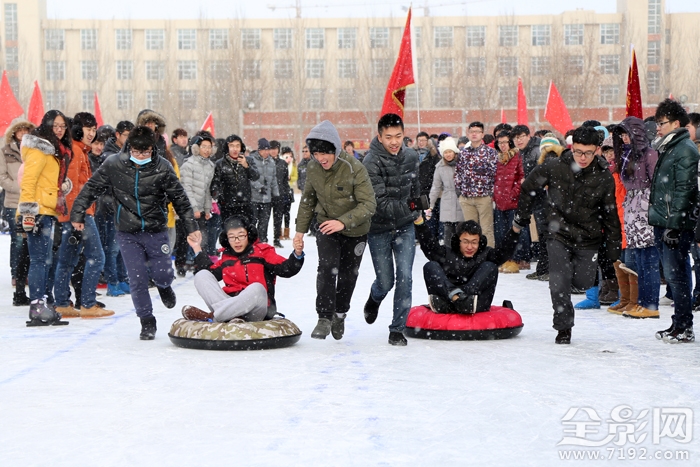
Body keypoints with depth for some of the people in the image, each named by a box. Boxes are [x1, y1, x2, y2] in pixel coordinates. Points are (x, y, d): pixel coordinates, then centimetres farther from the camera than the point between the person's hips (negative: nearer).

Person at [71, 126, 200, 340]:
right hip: (127, 233, 0)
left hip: (156, 231, 0)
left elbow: (179, 198, 0)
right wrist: (78, 213, 0)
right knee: (137, 280, -4)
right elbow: (91, 188, 2)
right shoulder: (113, 165, -8)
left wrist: (191, 226, -1)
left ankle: (163, 285, 39)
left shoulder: (163, 167, -8)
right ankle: (147, 322, 13)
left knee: (164, 275, 0)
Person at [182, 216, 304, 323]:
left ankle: (210, 317, -37)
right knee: (202, 275, -9)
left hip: (256, 310, -4)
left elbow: (286, 269, -4)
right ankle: (232, 317, -34)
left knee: (256, 288, -36)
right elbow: (210, 271, 29)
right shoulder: (226, 258, 19)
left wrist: (297, 254, -22)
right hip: (231, 304, 4)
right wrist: (198, 249, 30)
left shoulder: (262, 251, 6)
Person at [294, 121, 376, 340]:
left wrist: (343, 221, -39)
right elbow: (307, 200, 6)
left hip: (355, 231, -2)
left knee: (348, 276, 11)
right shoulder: (313, 168, -11)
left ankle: (340, 314, 33)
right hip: (326, 227, 2)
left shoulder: (355, 168, -26)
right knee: (327, 268, -20)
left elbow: (369, 204, -28)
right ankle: (324, 318, -14)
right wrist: (300, 229, 5)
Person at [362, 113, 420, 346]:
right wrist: (413, 212, -18)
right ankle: (375, 298, 43)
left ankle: (397, 329, 5)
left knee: (405, 277, -8)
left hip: (405, 227, 3)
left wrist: (420, 205, 11)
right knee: (385, 281, 5)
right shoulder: (372, 161, -19)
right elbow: (380, 203, -23)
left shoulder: (411, 157, -1)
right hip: (379, 228, -3)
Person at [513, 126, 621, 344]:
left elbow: (610, 214, 0)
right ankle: (564, 328, 7)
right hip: (559, 235, -1)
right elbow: (528, 188, 3)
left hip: (589, 238, 1)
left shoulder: (604, 176, -9)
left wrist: (614, 249, 2)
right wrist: (521, 218, 10)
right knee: (559, 283, -10)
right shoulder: (554, 167, -13)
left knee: (583, 282, 3)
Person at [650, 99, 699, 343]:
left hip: (677, 225, -10)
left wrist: (674, 225, -21)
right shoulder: (667, 148, 18)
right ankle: (679, 324, 18)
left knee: (676, 275, -7)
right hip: (663, 223, 10)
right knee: (673, 275, 12)